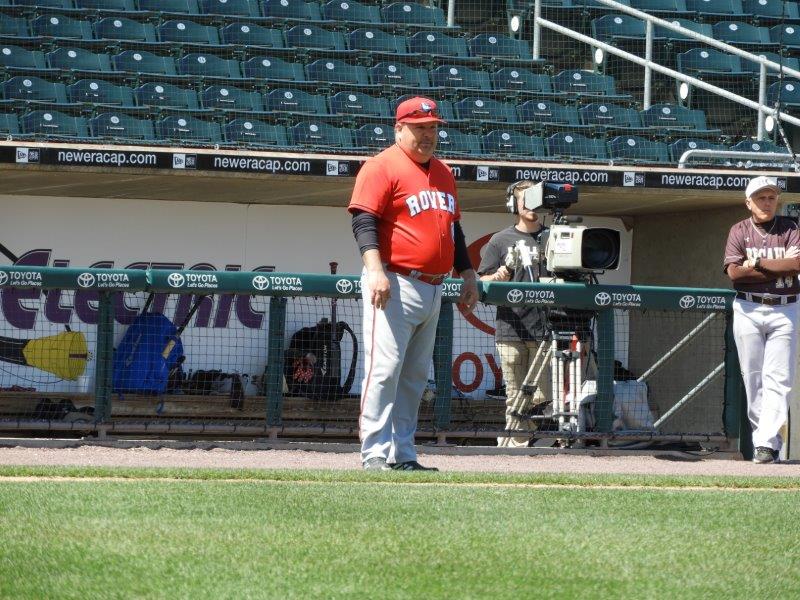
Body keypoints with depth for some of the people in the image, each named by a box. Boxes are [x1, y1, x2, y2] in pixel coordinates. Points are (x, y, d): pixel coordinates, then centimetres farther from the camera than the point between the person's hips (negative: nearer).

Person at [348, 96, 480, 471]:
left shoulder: (443, 173, 20)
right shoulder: (383, 166, -5)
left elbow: (454, 229, 27)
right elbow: (364, 221, -15)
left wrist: (468, 275, 20)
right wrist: (374, 269, -27)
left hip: (433, 291, 9)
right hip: (395, 285, -9)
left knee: (415, 377, 9)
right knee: (384, 370, -12)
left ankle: (402, 455, 12)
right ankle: (375, 454, -13)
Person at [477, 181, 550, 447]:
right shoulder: (501, 240, 11)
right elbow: (483, 283, 7)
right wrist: (498, 277, -14)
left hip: (545, 331, 1)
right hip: (510, 330, -1)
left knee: (540, 396, -7)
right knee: (515, 398, -2)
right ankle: (516, 447, 0)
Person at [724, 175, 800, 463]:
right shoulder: (739, 231, 5)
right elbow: (734, 272, -9)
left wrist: (757, 262, -12)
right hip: (748, 310, 1)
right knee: (753, 377, 1)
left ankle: (766, 443, -14)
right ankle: (764, 436, 9)